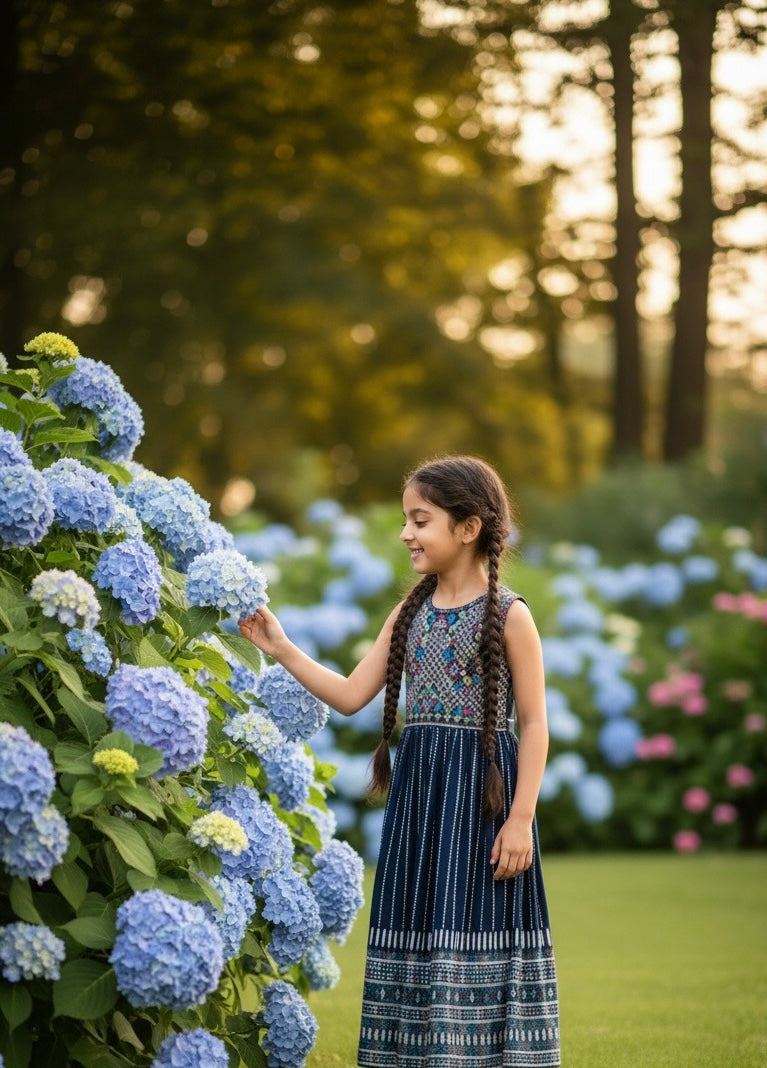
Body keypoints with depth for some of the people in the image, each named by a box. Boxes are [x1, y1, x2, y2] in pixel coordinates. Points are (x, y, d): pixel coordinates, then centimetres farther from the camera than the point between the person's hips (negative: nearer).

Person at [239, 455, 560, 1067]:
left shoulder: (509, 616, -6)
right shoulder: (411, 614, 11)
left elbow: (533, 724, -7)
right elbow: (351, 696, 11)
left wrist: (521, 818, -13)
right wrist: (283, 651, 4)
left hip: (482, 791, -6)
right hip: (418, 790, 6)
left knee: (476, 925, -5)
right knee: (416, 924, 7)